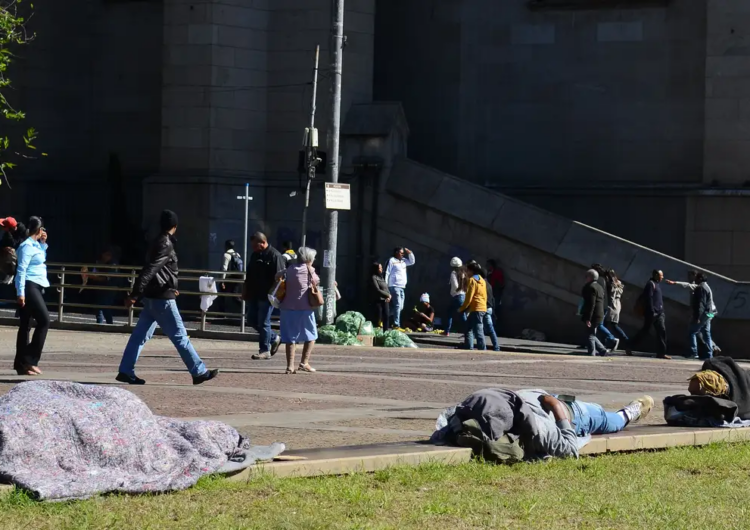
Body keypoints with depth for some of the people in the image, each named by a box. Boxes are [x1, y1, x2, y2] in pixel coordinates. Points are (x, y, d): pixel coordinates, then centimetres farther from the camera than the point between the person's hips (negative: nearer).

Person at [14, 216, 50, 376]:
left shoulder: (35, 245, 16)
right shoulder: (27, 246, -12)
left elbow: (41, 260, 36)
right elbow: (21, 269, -18)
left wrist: (43, 244, 20)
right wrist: (20, 292, -23)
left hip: (36, 287, 10)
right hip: (29, 287, -10)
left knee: (25, 325, 7)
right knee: (44, 320, -14)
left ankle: (21, 363, 7)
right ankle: (29, 360, -15)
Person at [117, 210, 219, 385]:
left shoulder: (159, 243, 14)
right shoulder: (165, 245, -16)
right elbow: (149, 270, -24)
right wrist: (135, 294, -29)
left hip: (152, 297, 9)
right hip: (162, 298, -9)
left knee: (141, 334, 8)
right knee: (179, 336, -4)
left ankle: (126, 371, 6)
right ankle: (199, 372, 0)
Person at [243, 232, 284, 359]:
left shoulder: (274, 255, -12)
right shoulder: (255, 255, 14)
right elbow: (249, 276, 21)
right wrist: (245, 291, 18)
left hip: (266, 296, -9)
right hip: (254, 295, 9)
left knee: (263, 322, -5)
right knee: (252, 319, 11)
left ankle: (265, 350, 3)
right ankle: (274, 339, 25)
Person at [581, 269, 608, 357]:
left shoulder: (590, 287, -14)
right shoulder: (599, 287, 17)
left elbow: (591, 304, -21)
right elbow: (602, 303, 21)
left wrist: (588, 318, -22)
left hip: (593, 316, -10)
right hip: (599, 316, 10)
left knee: (590, 337, -6)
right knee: (591, 335, 18)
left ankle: (592, 354, -7)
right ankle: (602, 350, 15)